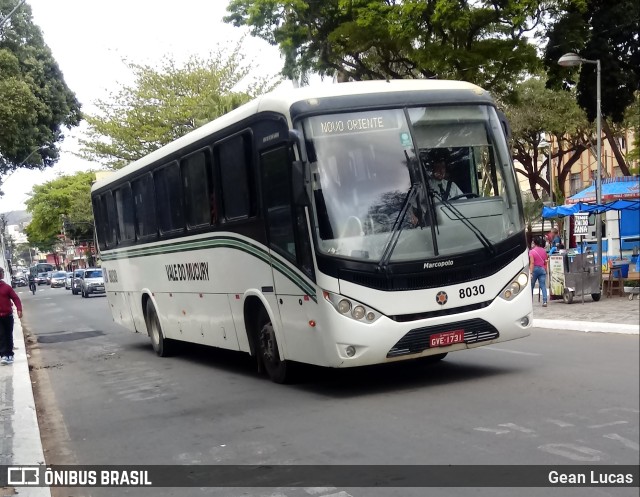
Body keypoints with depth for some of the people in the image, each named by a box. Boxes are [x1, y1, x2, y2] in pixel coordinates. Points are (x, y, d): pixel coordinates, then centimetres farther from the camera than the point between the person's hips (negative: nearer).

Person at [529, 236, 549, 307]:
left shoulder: (532, 251, -9)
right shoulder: (544, 251, 5)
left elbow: (532, 263, -15)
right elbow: (545, 262, 8)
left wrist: (531, 272, -16)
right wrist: (545, 270, 18)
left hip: (535, 269, -3)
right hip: (542, 269, 3)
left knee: (531, 286, 9)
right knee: (543, 286, -1)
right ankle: (544, 301, -11)